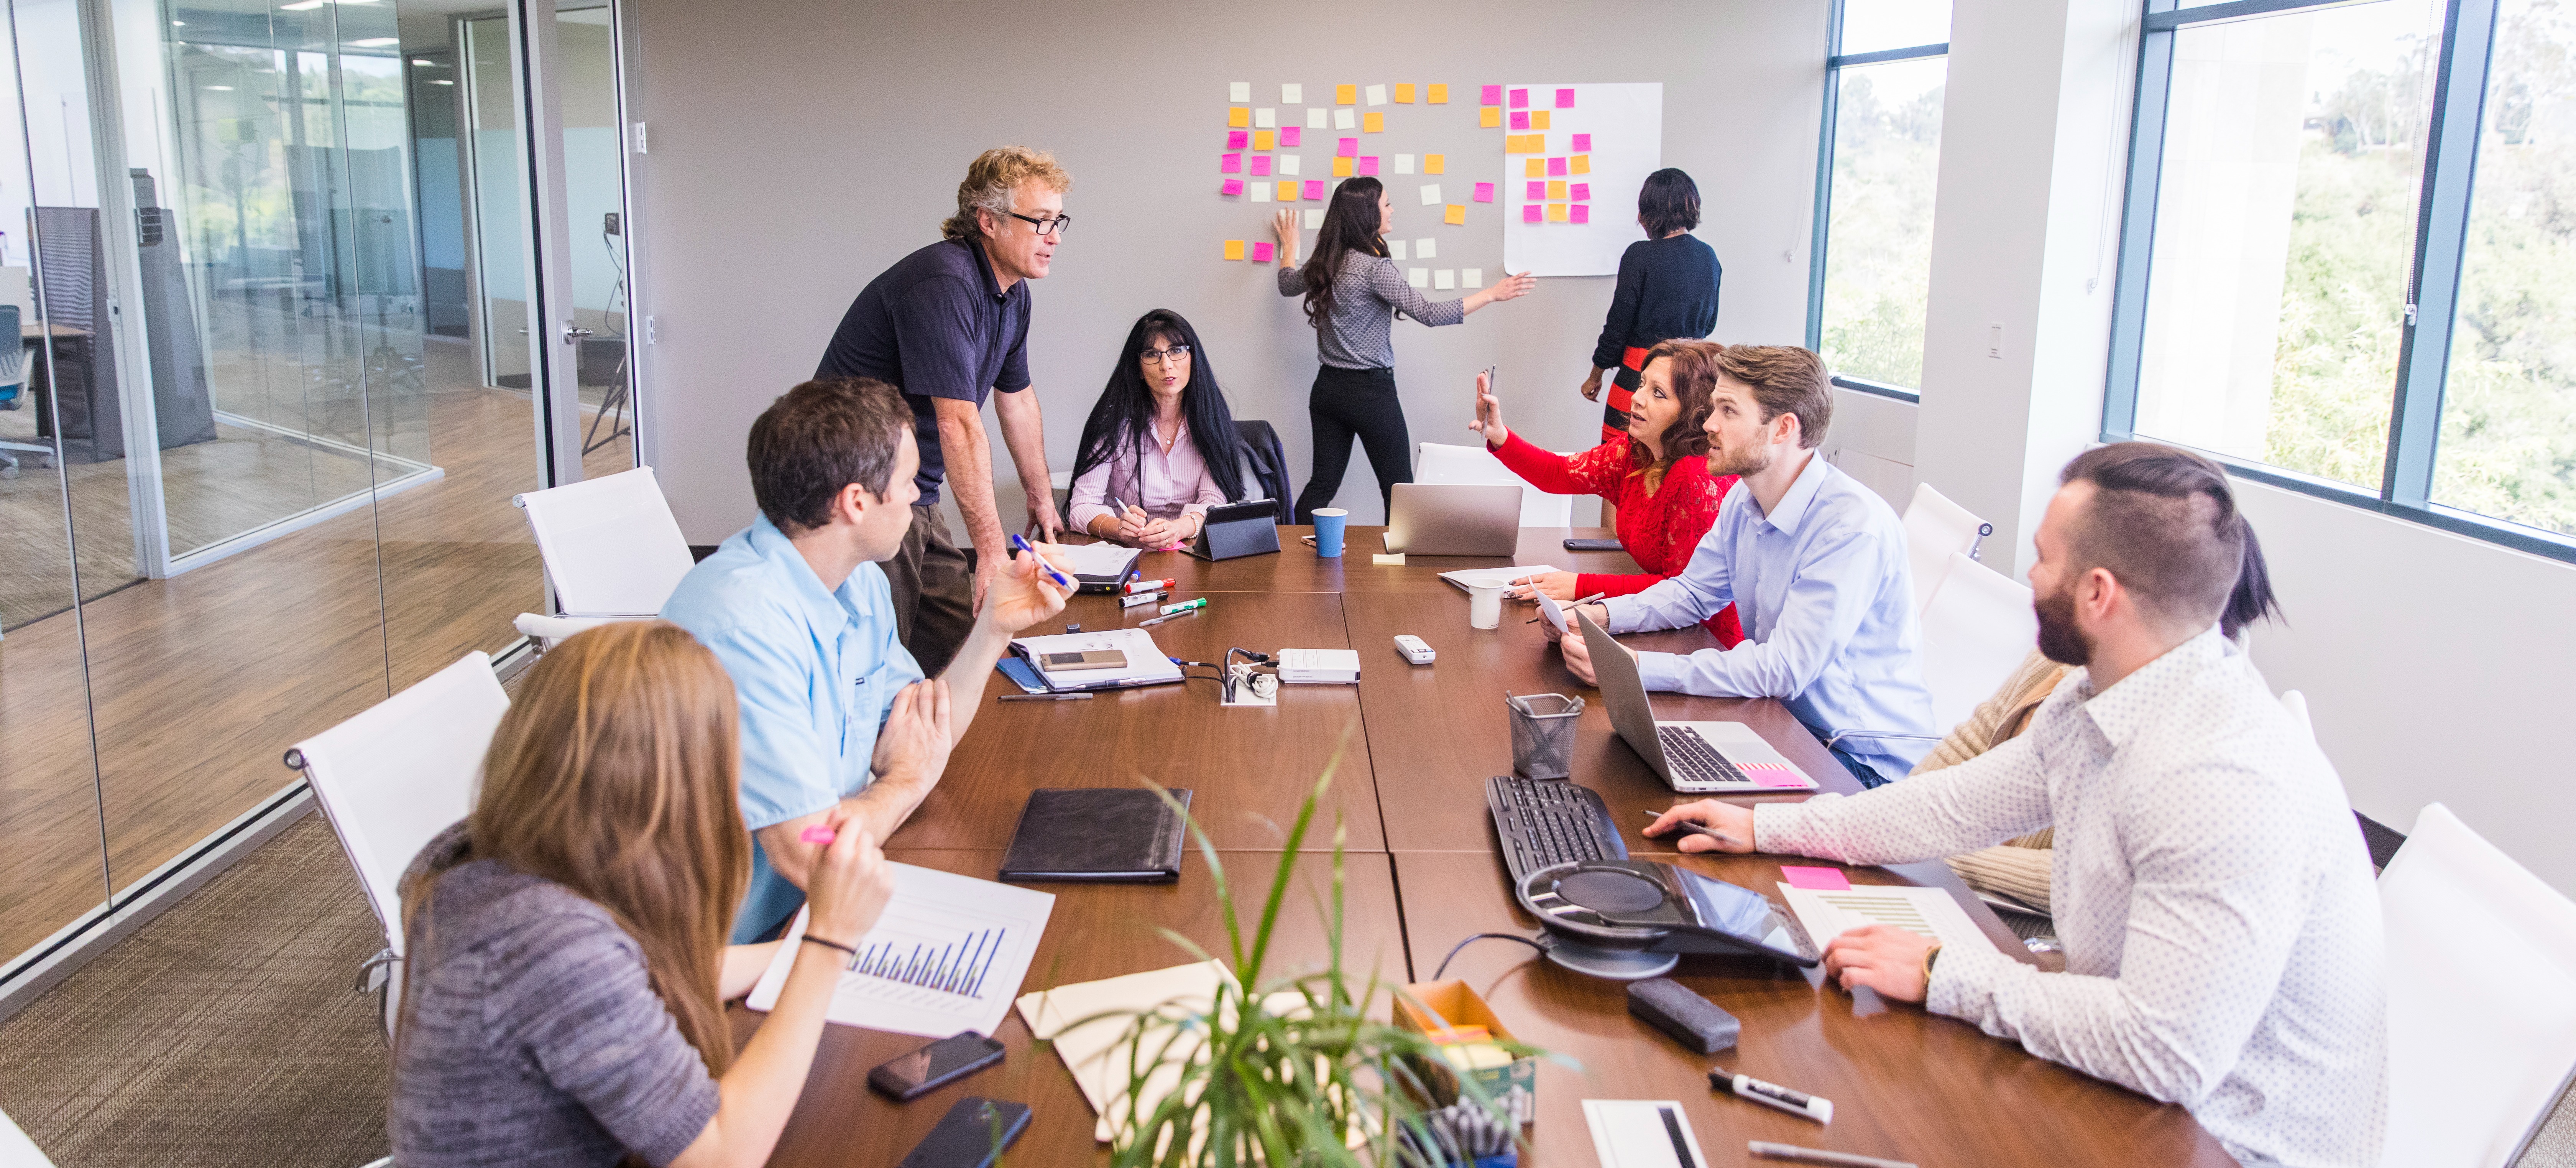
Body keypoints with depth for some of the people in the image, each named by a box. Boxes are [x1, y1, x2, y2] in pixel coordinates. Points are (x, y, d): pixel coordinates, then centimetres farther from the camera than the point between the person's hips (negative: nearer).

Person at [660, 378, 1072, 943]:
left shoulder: (862, 583, 3)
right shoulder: (745, 625, -28)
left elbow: (925, 735, 10)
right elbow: (811, 857, -29)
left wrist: (995, 624, 1)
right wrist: (908, 781, -10)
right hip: (753, 947, -8)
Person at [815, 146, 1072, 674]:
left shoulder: (1013, 293, 9)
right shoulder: (944, 283, -23)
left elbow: (1016, 399, 24)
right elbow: (959, 425, -29)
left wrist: (1041, 494, 31)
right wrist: (991, 548, -30)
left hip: (917, 496, 10)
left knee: (958, 648, 10)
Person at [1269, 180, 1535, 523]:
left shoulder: (1324, 263, 4)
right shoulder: (1375, 268, -18)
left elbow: (1287, 285, 24)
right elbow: (1428, 314, -21)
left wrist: (1289, 246, 43)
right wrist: (1492, 294, -16)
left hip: (1328, 388, 8)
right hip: (1371, 392, -8)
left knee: (1323, 483, 12)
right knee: (1398, 488, 3)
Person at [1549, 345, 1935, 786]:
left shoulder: (1856, 528, -25)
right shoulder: (1744, 501, 3)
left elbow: (1784, 669, -29)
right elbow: (1693, 592, 16)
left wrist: (1639, 668, -33)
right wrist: (1601, 614, -4)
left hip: (1868, 761, -7)